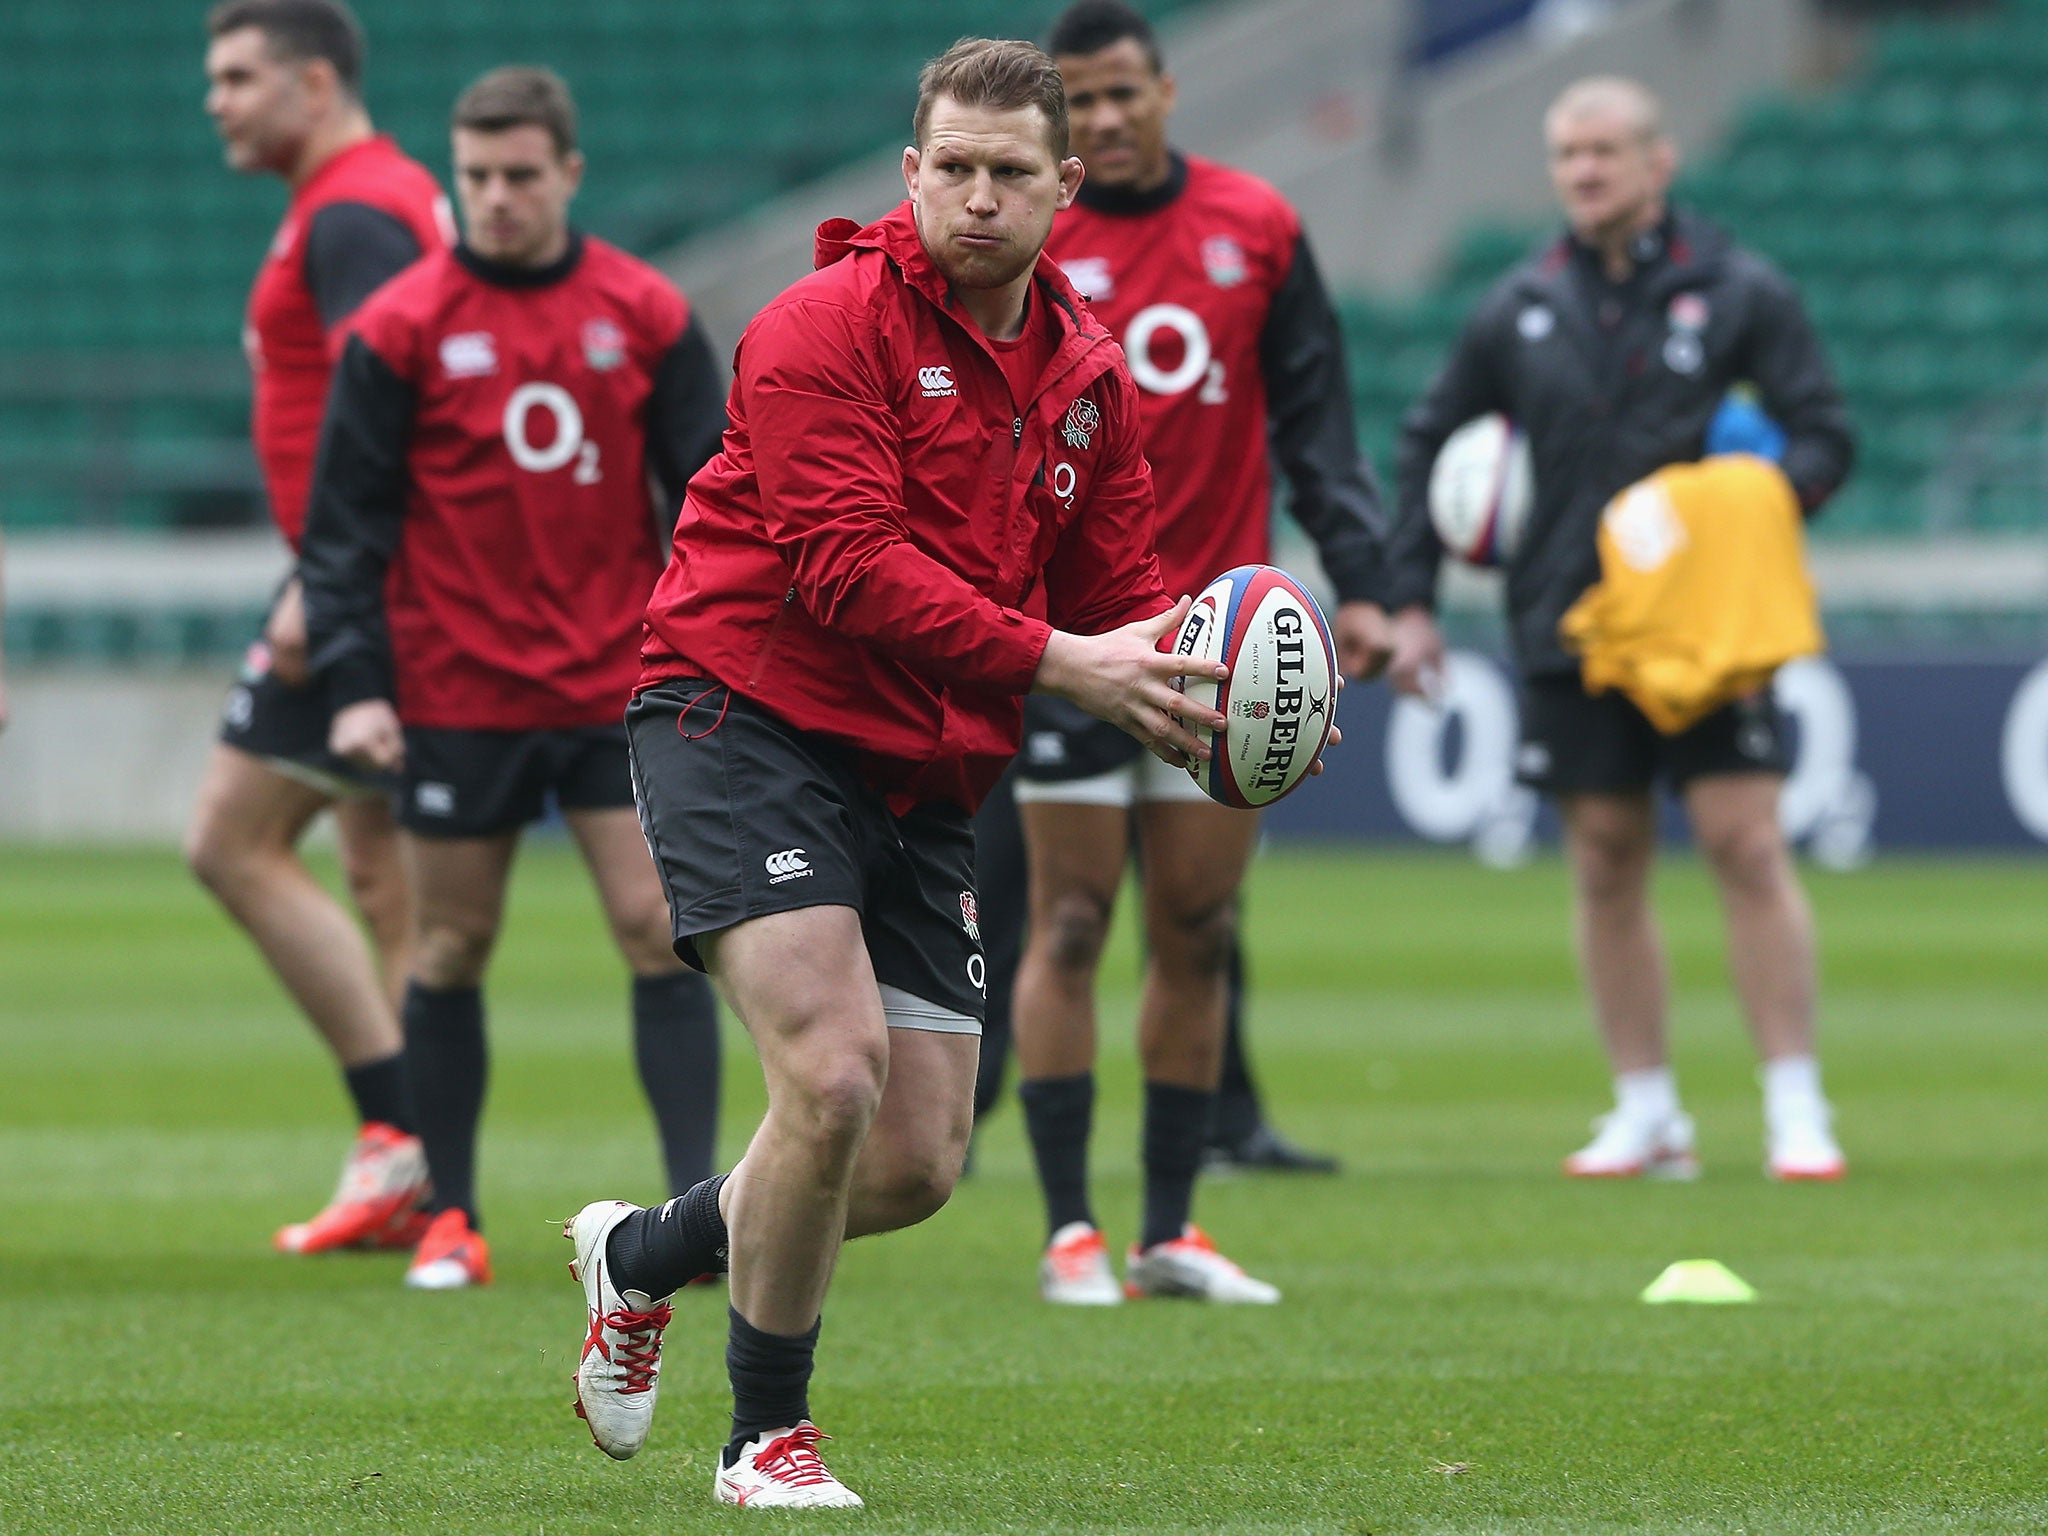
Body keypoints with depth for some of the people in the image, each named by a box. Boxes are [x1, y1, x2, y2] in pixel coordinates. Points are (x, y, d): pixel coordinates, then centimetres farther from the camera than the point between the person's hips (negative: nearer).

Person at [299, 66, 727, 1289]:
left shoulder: (647, 316, 3)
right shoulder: (402, 329, -2)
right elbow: (346, 517, -1)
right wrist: (356, 683, -8)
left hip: (621, 686, 1)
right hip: (458, 697, -1)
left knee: (661, 928, -8)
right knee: (454, 948, 6)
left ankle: (697, 1201, -8)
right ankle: (451, 1220, 16)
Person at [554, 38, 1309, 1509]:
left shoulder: (1090, 373, 10)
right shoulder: (830, 326, -12)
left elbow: (1117, 600, 13)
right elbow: (846, 564, -22)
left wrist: (1199, 698, -9)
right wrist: (1052, 662, -28)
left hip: (925, 777, 7)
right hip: (748, 719, -7)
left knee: (919, 1160, 5)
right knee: (834, 1073, -22)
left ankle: (640, 1254, 33)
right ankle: (770, 1434, -3)